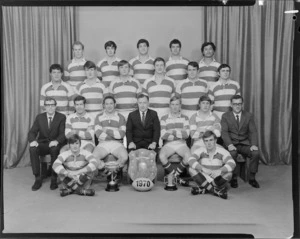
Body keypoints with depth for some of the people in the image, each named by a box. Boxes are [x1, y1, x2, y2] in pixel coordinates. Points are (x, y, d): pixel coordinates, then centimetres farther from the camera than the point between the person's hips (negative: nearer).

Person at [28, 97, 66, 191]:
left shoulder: (62, 117, 1)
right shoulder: (39, 117, 10)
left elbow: (63, 134, -10)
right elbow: (32, 132, 3)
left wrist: (57, 141, -32)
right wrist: (33, 140, -22)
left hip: (55, 145, -3)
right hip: (42, 144, 3)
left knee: (54, 149, -37)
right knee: (32, 149, -29)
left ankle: (54, 179, -24)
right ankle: (38, 178, -19)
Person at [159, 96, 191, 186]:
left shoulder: (185, 118, 11)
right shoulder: (164, 118, 8)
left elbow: (186, 134, -2)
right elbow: (163, 135, -4)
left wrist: (173, 132, -6)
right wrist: (180, 134, -6)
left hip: (181, 144, 1)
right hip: (168, 144, 0)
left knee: (189, 156, -31)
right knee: (161, 156, -32)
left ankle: (174, 175, -8)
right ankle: (177, 178, -13)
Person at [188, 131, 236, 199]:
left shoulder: (222, 151, -10)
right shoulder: (201, 151, -5)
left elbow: (232, 164, -26)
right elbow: (191, 159, -22)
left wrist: (220, 171, -43)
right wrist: (202, 169, -41)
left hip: (218, 180, -1)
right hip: (204, 179, 2)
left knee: (228, 174, -29)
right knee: (191, 169, -23)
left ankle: (203, 189, -18)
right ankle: (216, 191, -23)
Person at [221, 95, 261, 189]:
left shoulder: (249, 116, 10)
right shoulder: (225, 116, 5)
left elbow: (253, 132, 1)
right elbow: (224, 132, -7)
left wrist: (254, 144, -18)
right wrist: (229, 144, -25)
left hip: (245, 143, 2)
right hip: (232, 144, -2)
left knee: (256, 153, -26)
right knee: (232, 153, -34)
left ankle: (252, 178, -6)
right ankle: (233, 178, -14)